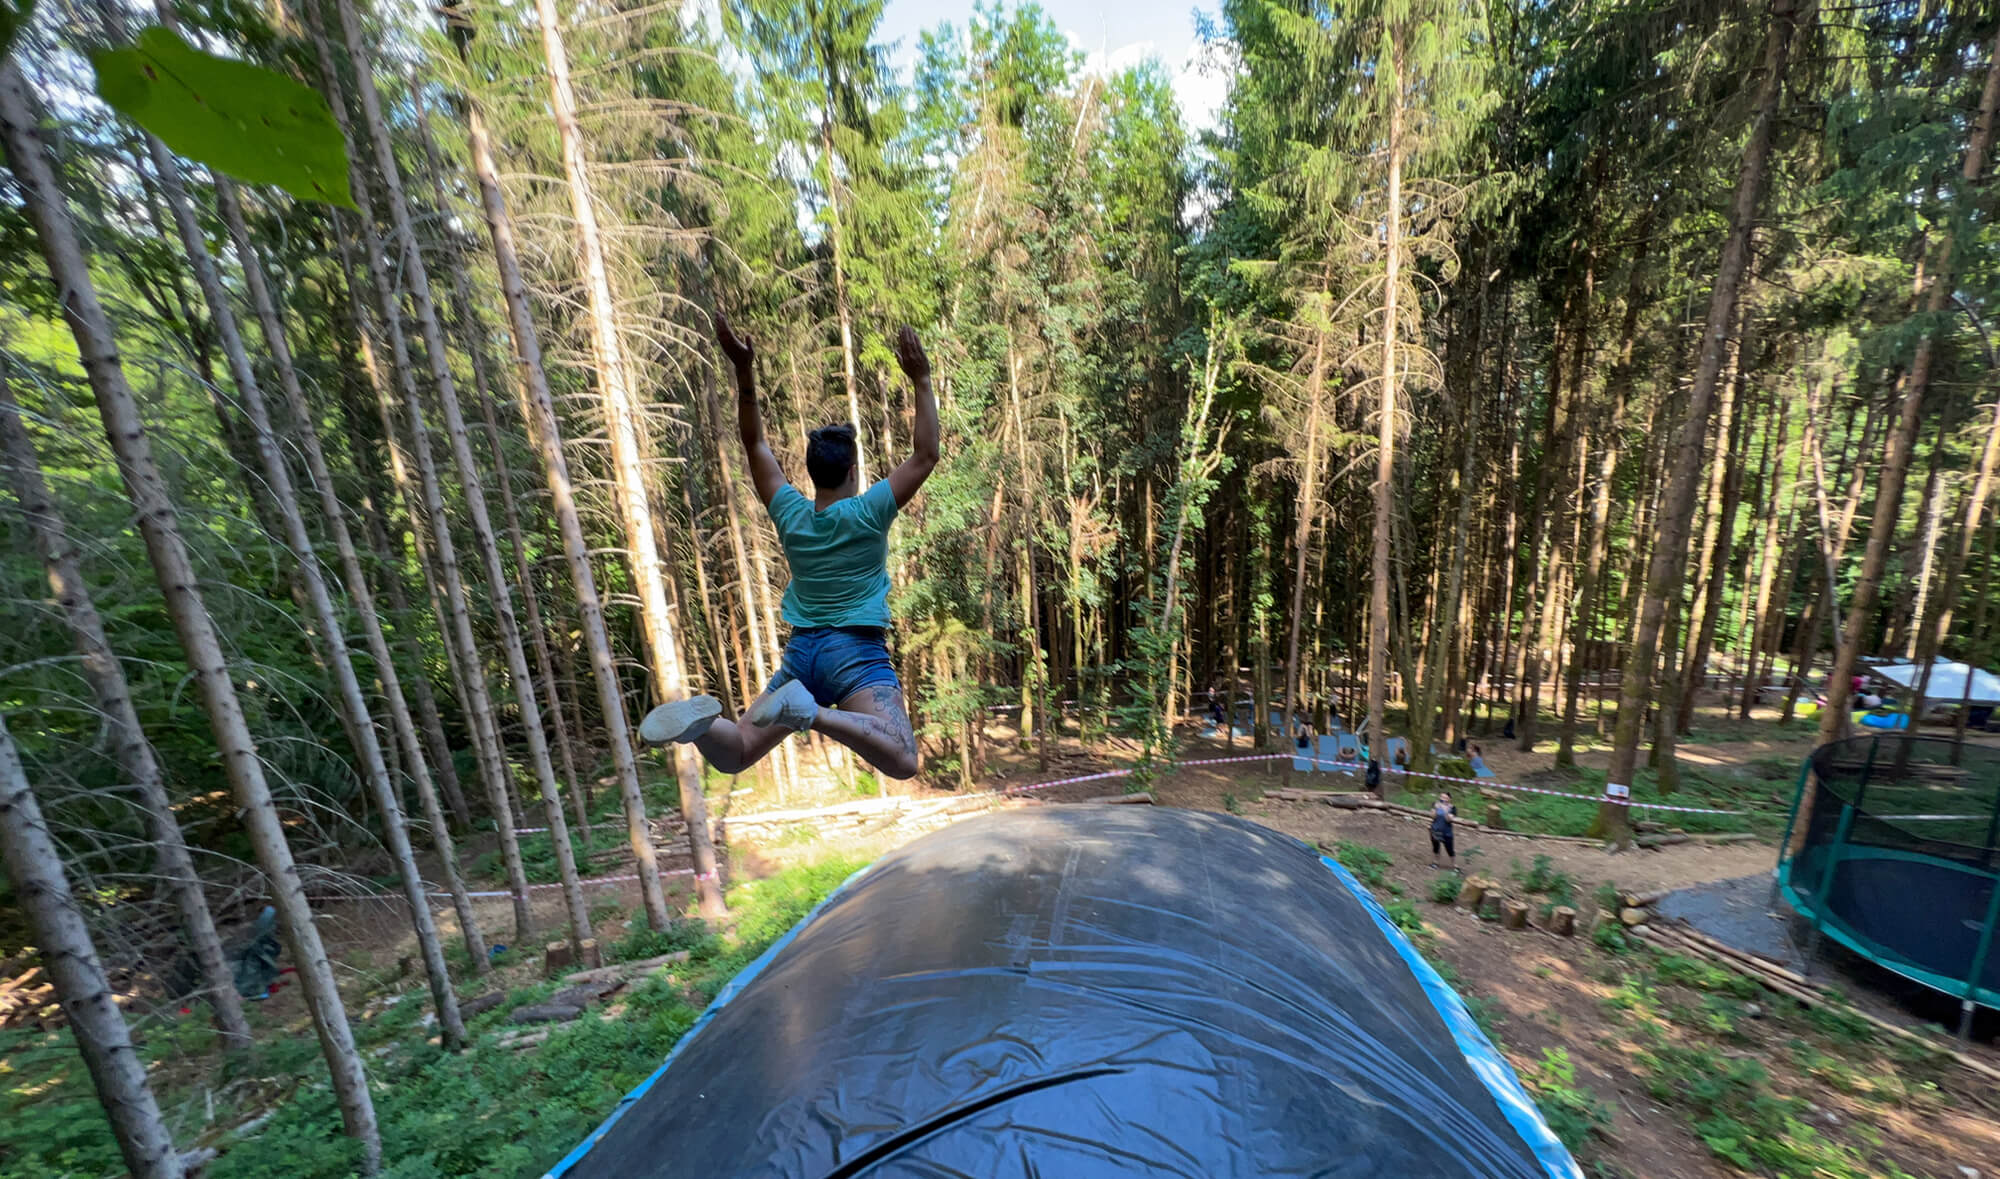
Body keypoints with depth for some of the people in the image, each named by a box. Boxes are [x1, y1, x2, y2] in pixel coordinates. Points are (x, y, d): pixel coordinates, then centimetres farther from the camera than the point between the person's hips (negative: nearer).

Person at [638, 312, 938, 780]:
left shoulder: (790, 515, 6)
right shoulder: (867, 513, -5)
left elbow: (755, 445, 16)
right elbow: (926, 455, -1)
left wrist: (744, 373, 13)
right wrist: (922, 382, 2)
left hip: (801, 652, 5)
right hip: (858, 652, -4)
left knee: (734, 755, 15)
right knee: (902, 761, -17)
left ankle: (698, 719, -18)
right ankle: (812, 712, -37)